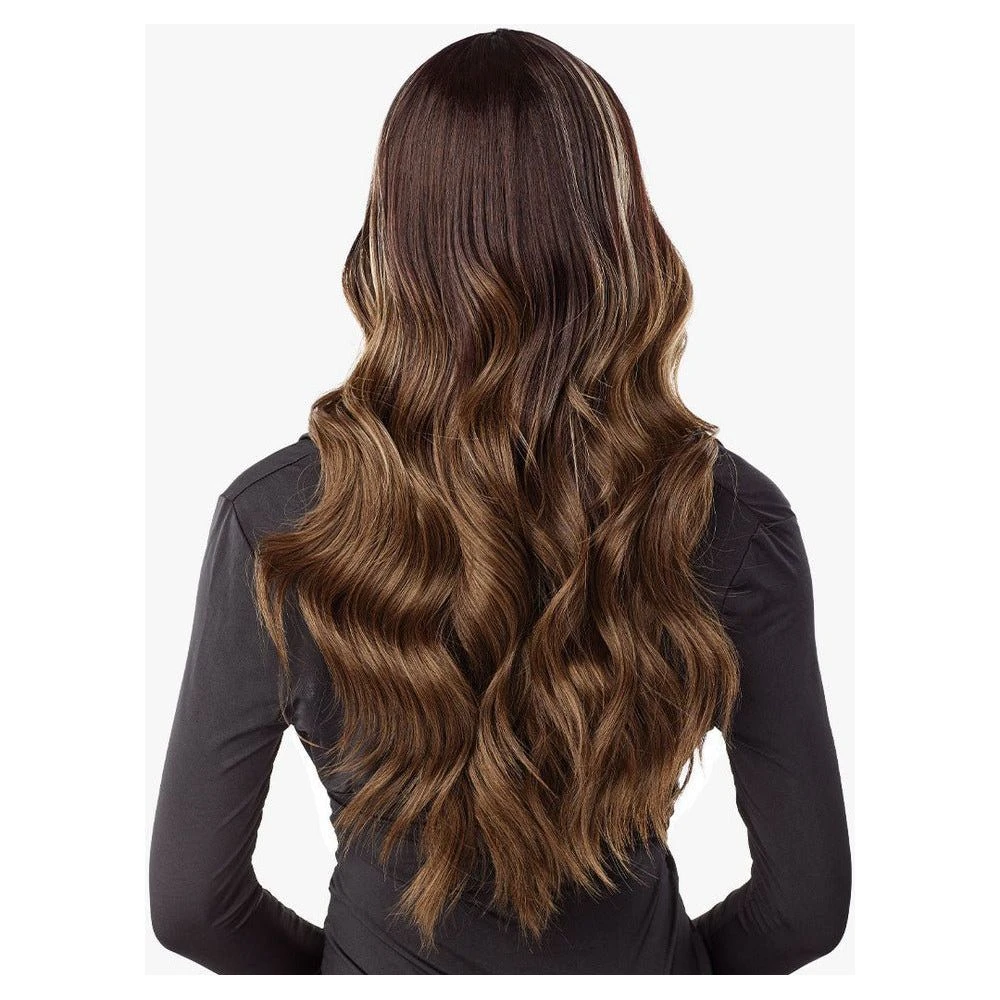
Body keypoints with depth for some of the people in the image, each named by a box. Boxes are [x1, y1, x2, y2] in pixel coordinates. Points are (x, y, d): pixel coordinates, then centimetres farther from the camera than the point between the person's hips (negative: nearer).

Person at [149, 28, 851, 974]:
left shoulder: (273, 520, -25)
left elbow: (189, 901, -13)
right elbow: (809, 901, -12)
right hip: (637, 957, 1)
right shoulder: (729, 520, -23)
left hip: (380, 959, 0)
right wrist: (680, 963, 7)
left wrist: (323, 963, 6)